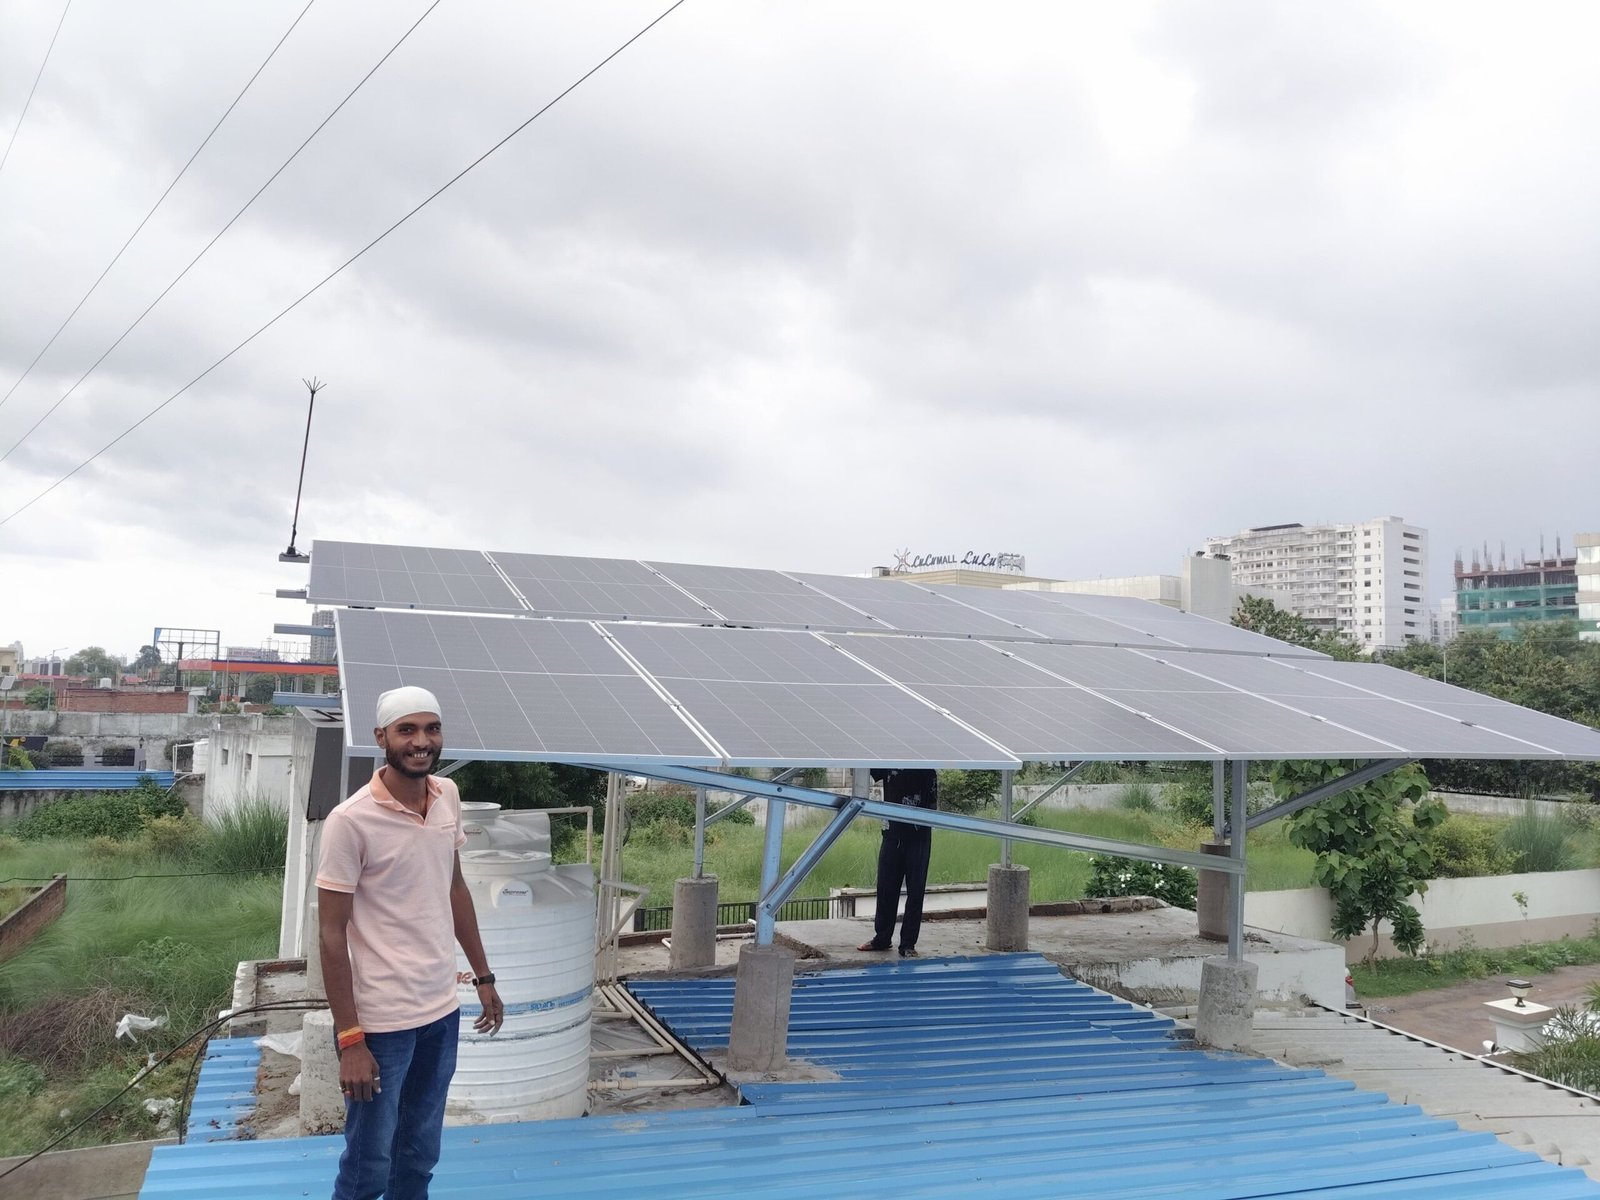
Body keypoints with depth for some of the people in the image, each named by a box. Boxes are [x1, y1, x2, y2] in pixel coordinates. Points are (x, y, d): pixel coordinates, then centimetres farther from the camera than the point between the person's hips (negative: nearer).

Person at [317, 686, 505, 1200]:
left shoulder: (448, 796, 0)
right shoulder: (350, 821, -18)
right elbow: (331, 935, -14)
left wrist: (483, 976, 14)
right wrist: (349, 1040, -15)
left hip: (443, 1011, 6)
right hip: (381, 1022, -5)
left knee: (419, 1158, 20)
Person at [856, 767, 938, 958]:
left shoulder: (925, 769, -1)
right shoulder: (888, 764, 6)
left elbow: (933, 803, -1)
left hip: (918, 837, -3)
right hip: (892, 836, 3)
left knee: (915, 892, 2)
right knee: (886, 889, 10)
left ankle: (908, 944, 10)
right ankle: (882, 938, 24)